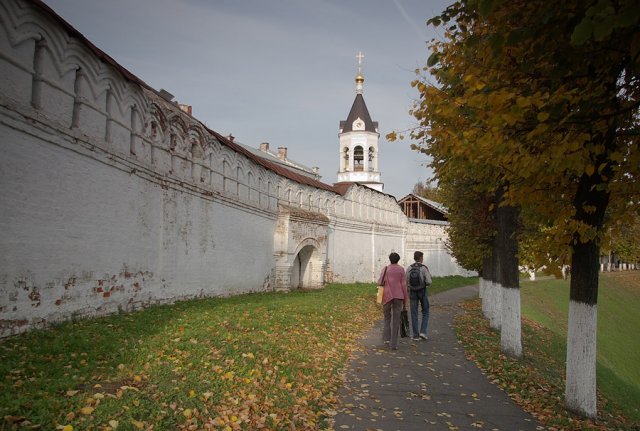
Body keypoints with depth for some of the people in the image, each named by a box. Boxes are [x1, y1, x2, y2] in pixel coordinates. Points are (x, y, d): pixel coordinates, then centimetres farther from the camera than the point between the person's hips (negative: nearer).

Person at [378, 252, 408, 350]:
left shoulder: (385, 269, 4)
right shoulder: (401, 269, 1)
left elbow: (380, 283, -2)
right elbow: (403, 285, -2)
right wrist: (405, 301, 4)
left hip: (387, 296, 1)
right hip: (398, 296, -1)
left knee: (387, 317, 21)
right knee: (396, 320, 1)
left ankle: (387, 338, 13)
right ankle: (393, 344, -2)